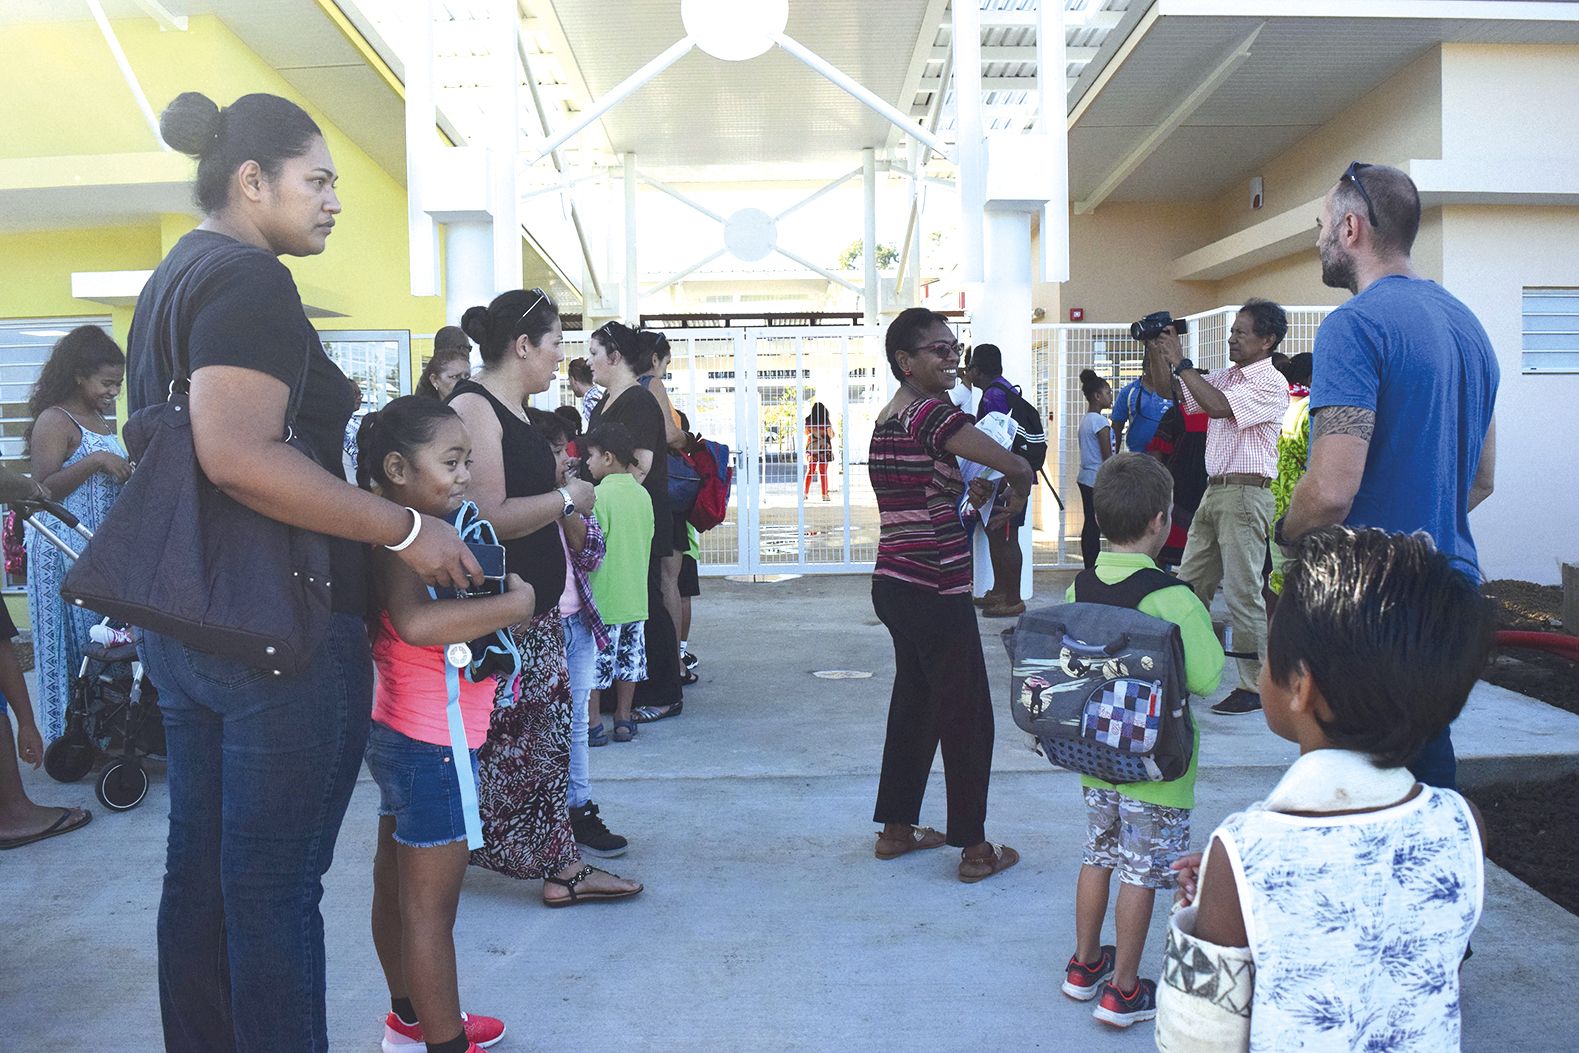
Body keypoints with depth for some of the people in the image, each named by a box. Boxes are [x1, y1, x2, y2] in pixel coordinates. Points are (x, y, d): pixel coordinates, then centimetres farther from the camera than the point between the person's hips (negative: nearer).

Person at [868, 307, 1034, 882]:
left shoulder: (887, 418, 12)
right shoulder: (932, 413, -16)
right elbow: (1015, 465, -20)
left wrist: (963, 495, 15)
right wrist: (1018, 488, 1)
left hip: (895, 582, 9)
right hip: (934, 590, -9)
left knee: (914, 700, 18)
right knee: (967, 715, 1)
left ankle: (896, 828, 28)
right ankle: (974, 849, 11)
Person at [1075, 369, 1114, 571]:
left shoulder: (1085, 419, 13)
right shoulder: (1099, 421, -14)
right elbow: (1107, 457, -15)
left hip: (1086, 478, 9)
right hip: (1099, 480, -9)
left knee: (1090, 525, 10)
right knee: (1096, 526, -6)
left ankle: (1090, 569, 14)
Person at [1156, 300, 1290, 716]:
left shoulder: (1271, 383, -9)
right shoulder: (1227, 376, 16)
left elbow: (1217, 405, -22)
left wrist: (1180, 362, -16)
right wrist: (1161, 355, 7)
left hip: (1246, 494, -9)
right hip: (1214, 492, 9)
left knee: (1242, 592, -6)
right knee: (1189, 585, 9)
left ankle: (1256, 686, 2)